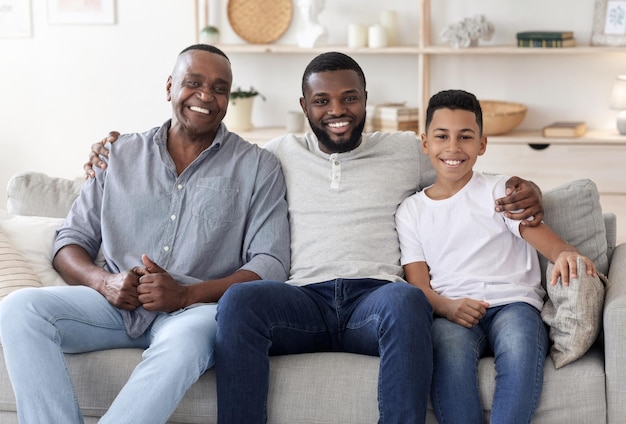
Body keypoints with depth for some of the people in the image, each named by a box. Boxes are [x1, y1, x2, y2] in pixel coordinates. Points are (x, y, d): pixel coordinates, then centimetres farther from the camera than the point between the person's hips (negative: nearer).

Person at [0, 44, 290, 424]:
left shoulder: (258, 167, 8)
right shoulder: (119, 155, 16)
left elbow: (271, 264, -2)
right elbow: (71, 240, 15)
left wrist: (186, 295, -16)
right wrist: (103, 282, -9)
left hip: (196, 307, -3)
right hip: (116, 303, 3)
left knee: (191, 335, -39)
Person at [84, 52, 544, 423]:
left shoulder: (406, 150, 20)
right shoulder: (281, 154, 22)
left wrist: (527, 192, 1)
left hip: (376, 297, 0)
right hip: (304, 301, 1)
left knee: (407, 300, -38)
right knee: (238, 299, -33)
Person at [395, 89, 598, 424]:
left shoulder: (500, 191, 14)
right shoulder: (410, 212, 17)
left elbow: (532, 229, -5)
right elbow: (417, 284, 7)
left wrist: (565, 254, -29)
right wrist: (447, 307, -16)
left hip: (512, 303, 0)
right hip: (449, 312, 0)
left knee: (520, 345, -36)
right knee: (450, 346, -36)